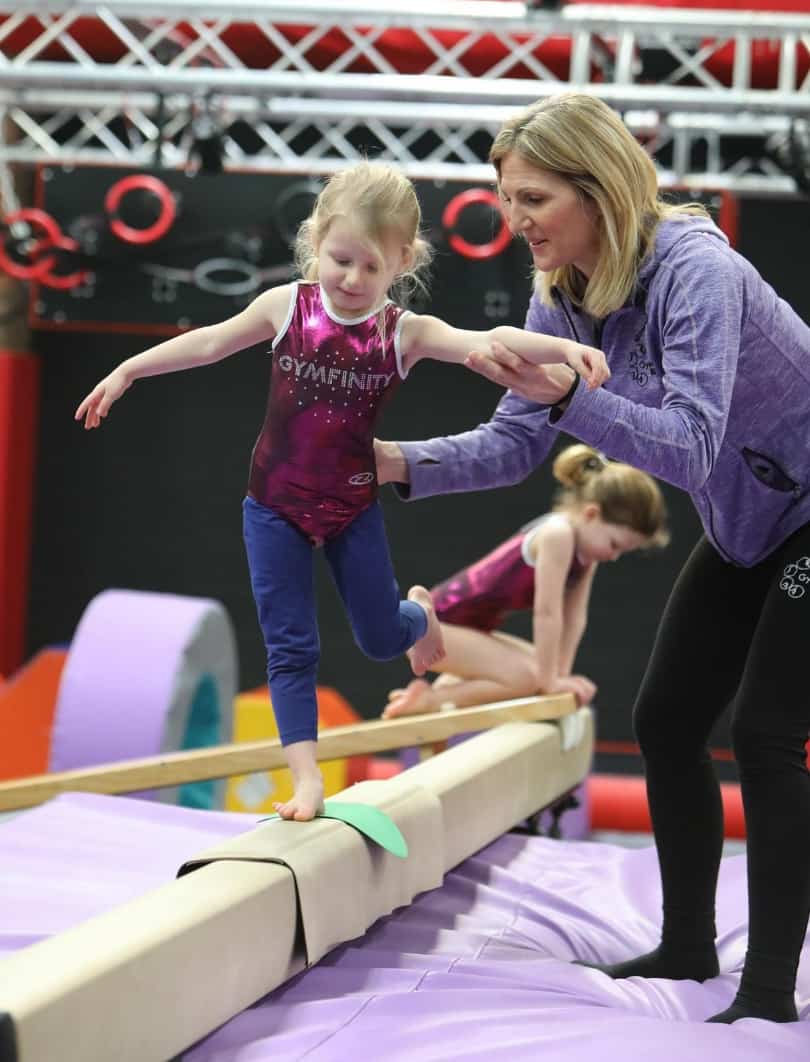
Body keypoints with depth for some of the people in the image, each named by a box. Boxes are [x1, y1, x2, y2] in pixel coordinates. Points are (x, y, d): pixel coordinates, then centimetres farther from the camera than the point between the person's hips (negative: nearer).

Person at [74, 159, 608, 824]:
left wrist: (562, 347, -43)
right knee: (290, 646, -1)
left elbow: (486, 343, -26)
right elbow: (210, 343, 4)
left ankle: (419, 615, 48)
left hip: (353, 507, 0)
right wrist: (128, 371, 9)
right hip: (276, 508, 0)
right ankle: (306, 779, 2)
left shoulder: (405, 332, -12)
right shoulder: (287, 306, -9)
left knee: (380, 637, 13)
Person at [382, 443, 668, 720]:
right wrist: (550, 680, -19)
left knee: (540, 670, 15)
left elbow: (574, 617, 6)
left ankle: (448, 686, 13)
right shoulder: (557, 534, -24)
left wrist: (561, 674, -2)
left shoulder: (587, 550, 4)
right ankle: (428, 700, -13)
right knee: (527, 676, -24)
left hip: (465, 628, 10)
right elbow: (547, 612, -24)